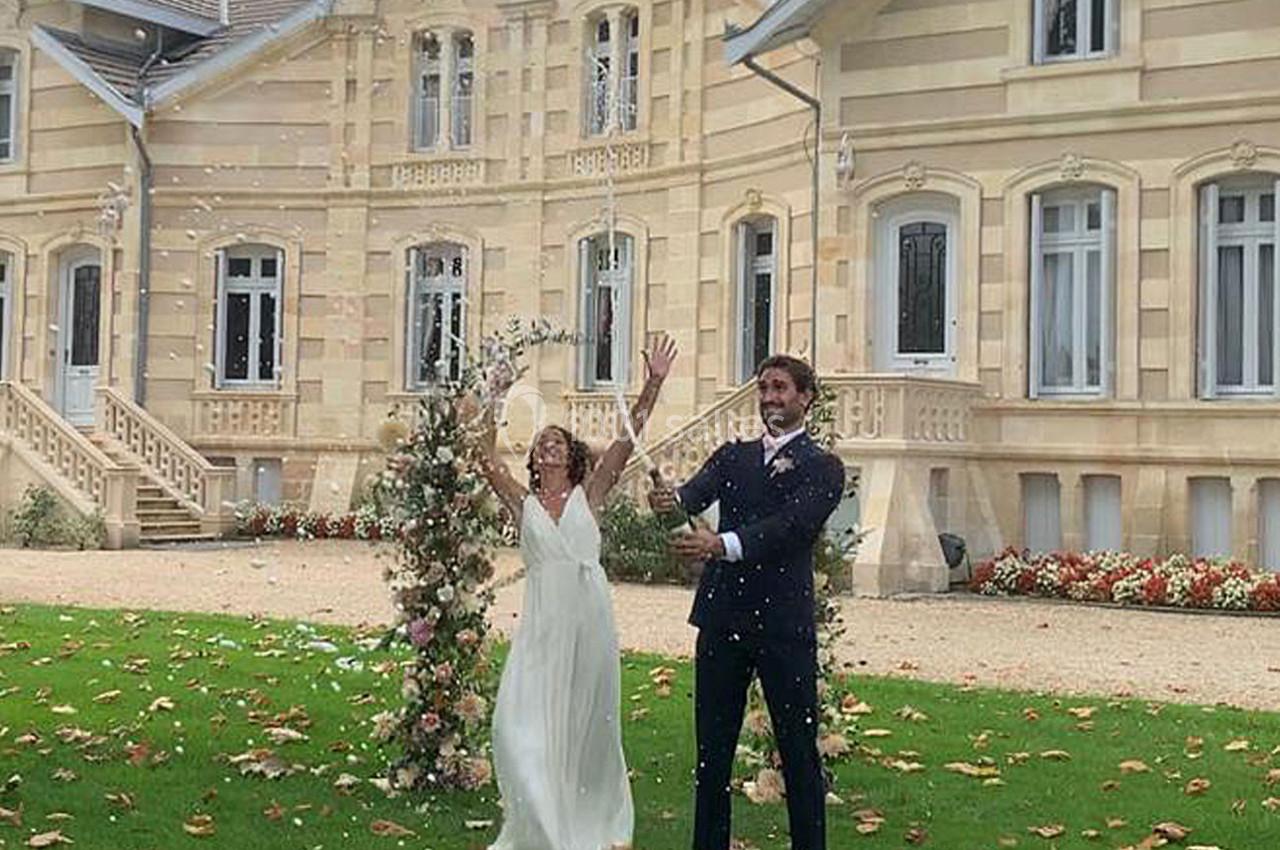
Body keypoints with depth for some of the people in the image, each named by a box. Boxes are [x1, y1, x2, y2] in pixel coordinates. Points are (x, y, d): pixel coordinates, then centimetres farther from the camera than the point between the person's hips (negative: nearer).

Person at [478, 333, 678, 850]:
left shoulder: (588, 496, 9)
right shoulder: (522, 503, 11)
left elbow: (626, 441, 1)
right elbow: (488, 459, -1)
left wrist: (653, 385, -7)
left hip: (590, 617, 0)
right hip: (543, 619, 0)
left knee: (588, 722, 9)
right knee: (524, 721, -8)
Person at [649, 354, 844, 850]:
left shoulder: (822, 468, 1)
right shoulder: (733, 456, 15)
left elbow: (790, 523, -16)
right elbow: (699, 490, -5)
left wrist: (723, 544, -32)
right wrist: (672, 500, -30)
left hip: (783, 623, -4)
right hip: (722, 618, 4)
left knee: (799, 752, 3)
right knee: (712, 749, 8)